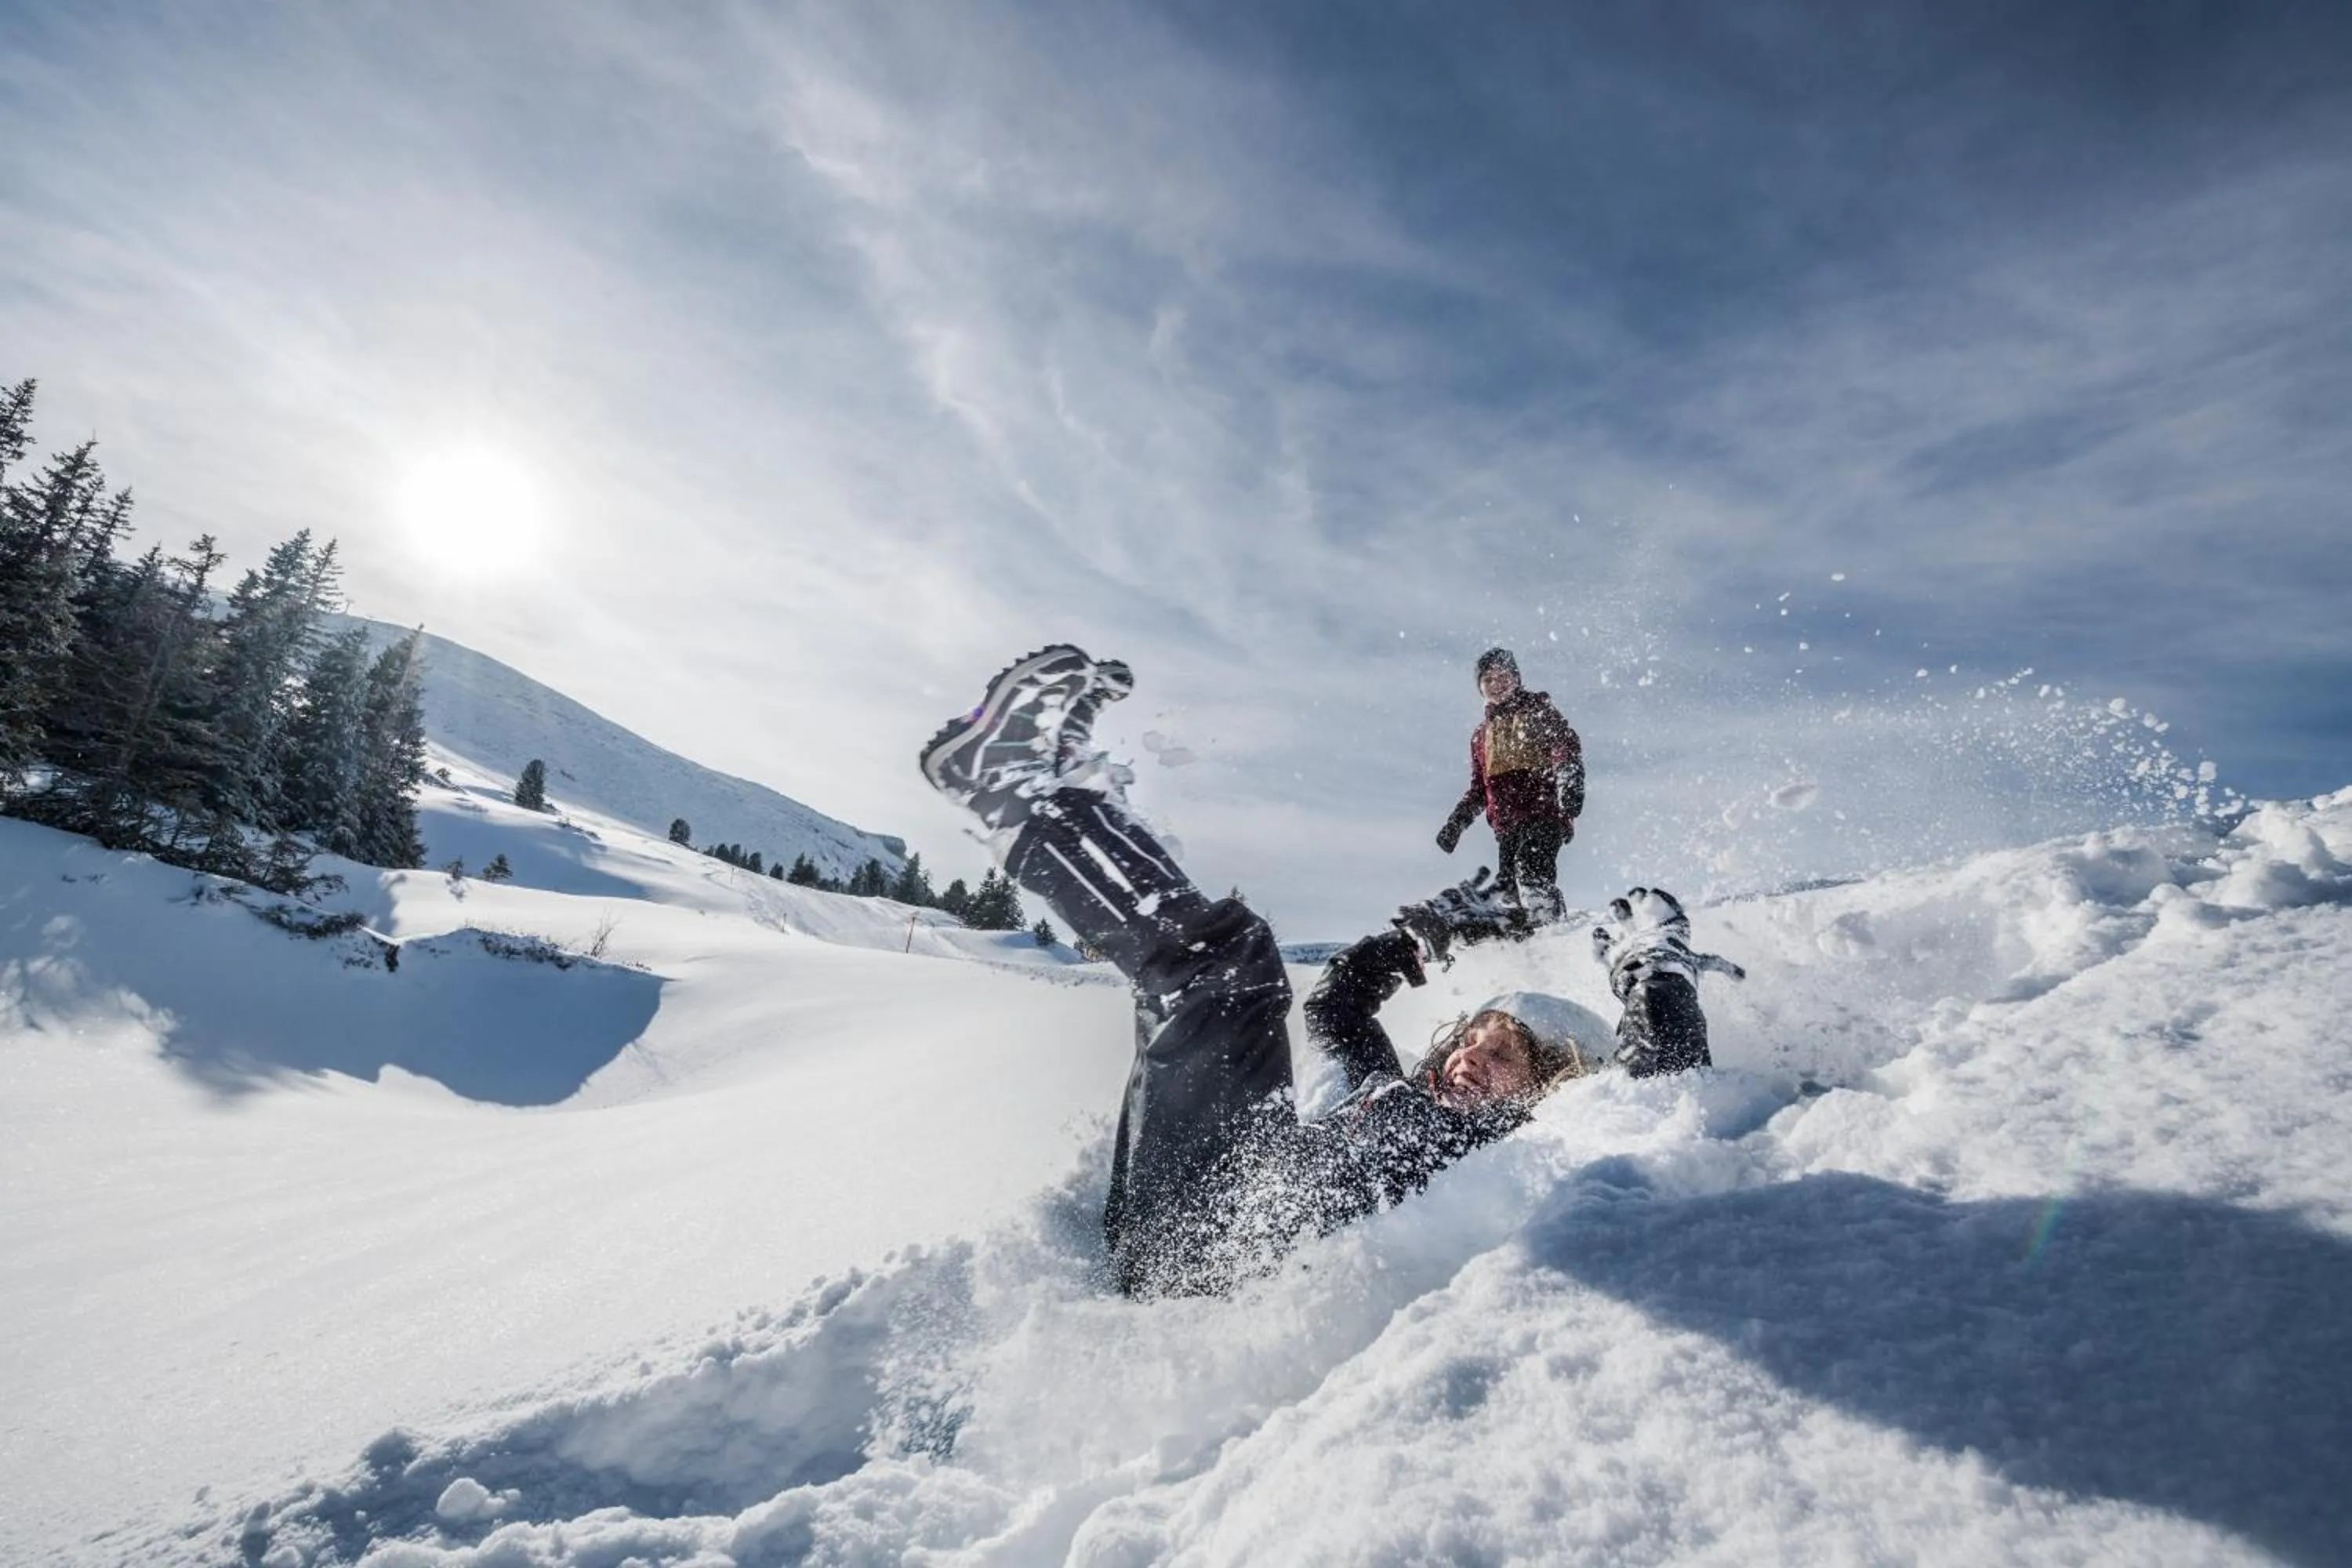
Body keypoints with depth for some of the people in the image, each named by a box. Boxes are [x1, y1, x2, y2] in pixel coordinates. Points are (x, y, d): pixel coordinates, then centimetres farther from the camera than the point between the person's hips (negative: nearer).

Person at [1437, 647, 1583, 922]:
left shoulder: (1537, 711, 10)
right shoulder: (1481, 734, 26)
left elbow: (1567, 745, -6)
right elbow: (1479, 788, 30)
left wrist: (1569, 784, -25)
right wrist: (1457, 822, 18)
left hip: (1544, 814, -6)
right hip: (1506, 825, 6)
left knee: (1530, 871, -27)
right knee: (1508, 889, -7)